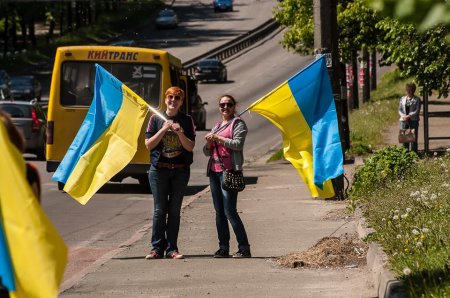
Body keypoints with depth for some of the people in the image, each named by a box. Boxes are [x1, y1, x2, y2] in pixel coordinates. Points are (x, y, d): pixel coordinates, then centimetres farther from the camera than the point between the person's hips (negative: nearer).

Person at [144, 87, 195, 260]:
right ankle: (157, 248, 1)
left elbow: (190, 147, -1)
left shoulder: (186, 120, 5)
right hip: (159, 168, -1)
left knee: (174, 210, 3)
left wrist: (179, 132, -15)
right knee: (159, 210, -2)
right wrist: (163, 130, -11)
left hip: (180, 169, 1)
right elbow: (148, 145, -1)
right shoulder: (156, 119, 5)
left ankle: (171, 248, 6)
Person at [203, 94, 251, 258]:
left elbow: (238, 144, -15)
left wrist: (218, 138, -13)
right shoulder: (217, 126, 21)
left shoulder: (237, 123, 0)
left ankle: (244, 249, -9)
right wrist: (209, 142, -1)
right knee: (219, 212, 6)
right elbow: (207, 152, 21)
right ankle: (223, 248, 9)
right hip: (214, 171, 7)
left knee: (230, 212, -12)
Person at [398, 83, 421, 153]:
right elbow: (400, 109, 10)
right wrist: (403, 116, -10)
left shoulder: (417, 99, 1)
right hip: (404, 121, 3)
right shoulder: (402, 99, 12)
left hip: (413, 120, -3)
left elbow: (417, 111, -7)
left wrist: (408, 116, -17)